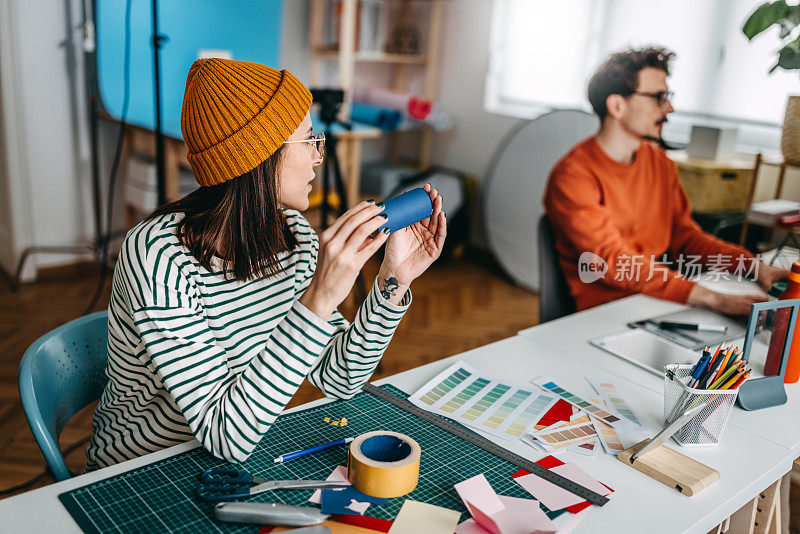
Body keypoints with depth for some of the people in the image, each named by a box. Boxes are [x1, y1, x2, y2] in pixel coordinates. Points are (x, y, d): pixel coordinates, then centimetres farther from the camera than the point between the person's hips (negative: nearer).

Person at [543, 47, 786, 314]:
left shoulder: (660, 162, 11)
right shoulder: (572, 176, -15)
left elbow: (685, 237, 15)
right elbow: (614, 262, -24)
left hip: (663, 297, 7)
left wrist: (754, 265, -2)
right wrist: (714, 299, -30)